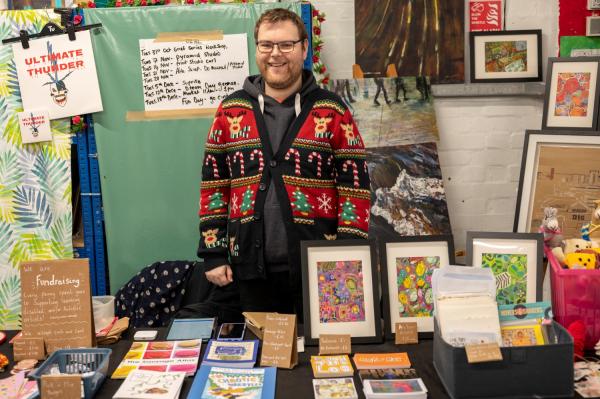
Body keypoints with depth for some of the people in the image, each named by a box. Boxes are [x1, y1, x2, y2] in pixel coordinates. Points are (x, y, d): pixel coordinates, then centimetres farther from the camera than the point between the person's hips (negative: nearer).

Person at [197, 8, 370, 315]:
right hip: (253, 267, 2)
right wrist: (213, 253, 2)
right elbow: (213, 183, 7)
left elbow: (354, 186, -3)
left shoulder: (332, 111, -1)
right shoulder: (230, 111, 5)